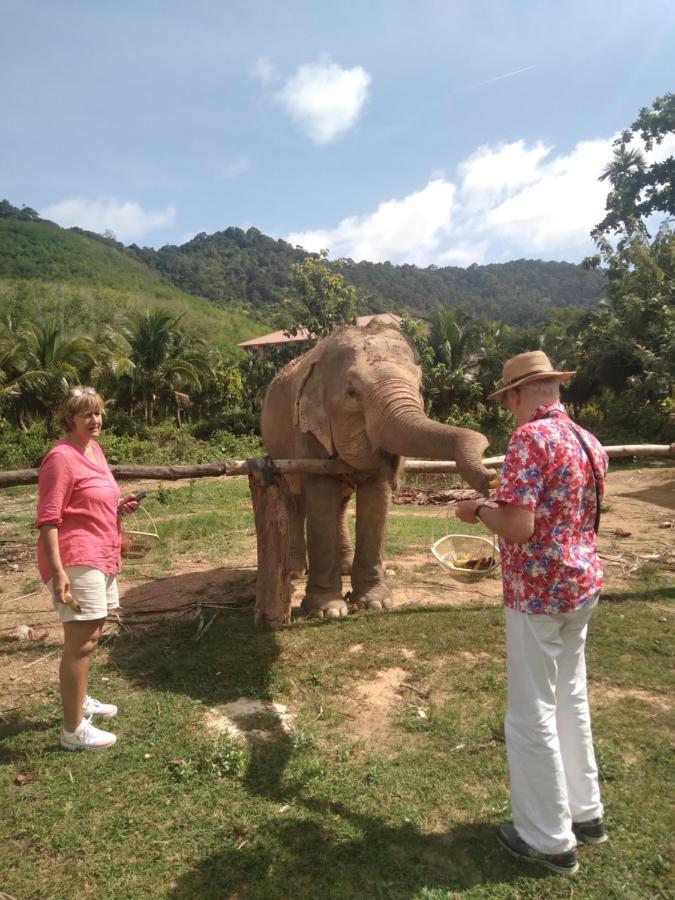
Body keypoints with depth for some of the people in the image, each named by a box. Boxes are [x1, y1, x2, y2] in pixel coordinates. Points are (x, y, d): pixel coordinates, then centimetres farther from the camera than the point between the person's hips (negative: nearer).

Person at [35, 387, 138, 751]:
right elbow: (48, 519, -20)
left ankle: (80, 700, 38)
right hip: (76, 560, -10)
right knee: (81, 642, -6)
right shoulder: (61, 457, -16)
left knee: (91, 634, 21)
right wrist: (58, 571, -25)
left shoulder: (94, 448, 11)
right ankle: (73, 730, 5)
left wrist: (119, 505, 5)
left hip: (100, 556, 10)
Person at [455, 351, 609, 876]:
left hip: (538, 592, -9)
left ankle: (549, 839, 22)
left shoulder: (531, 437, -20)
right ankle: (585, 812, 38)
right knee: (571, 699, 22)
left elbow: (518, 526, -27)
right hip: (583, 584, 9)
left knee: (532, 714, 7)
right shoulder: (589, 442, 7)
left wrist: (479, 511, -8)